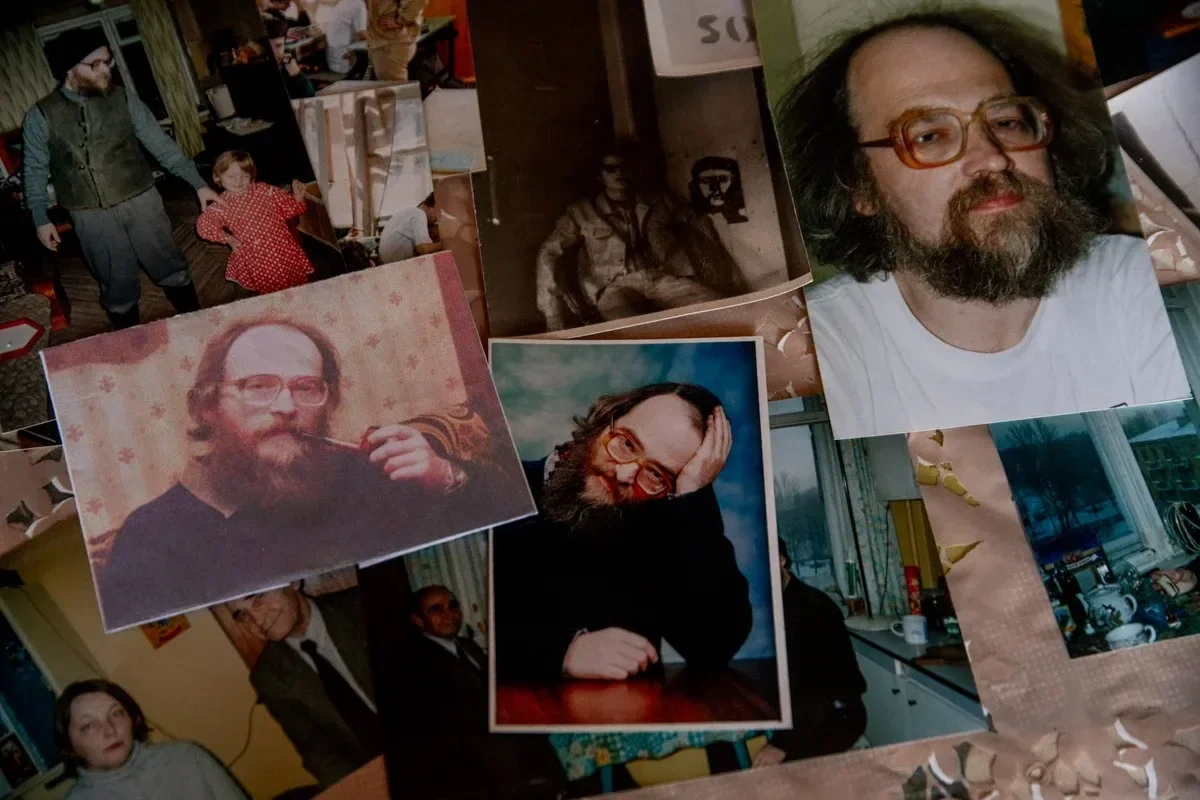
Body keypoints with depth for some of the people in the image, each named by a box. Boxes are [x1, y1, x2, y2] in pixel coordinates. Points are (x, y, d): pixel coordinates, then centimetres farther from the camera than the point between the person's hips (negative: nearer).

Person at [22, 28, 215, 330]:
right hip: (92, 217, -1)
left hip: (141, 202, 1)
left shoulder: (123, 98, -2)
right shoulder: (40, 115, -4)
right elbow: (35, 170, 5)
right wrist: (41, 219, 2)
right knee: (118, 289, 10)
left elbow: (160, 144, 0)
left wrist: (198, 183, -3)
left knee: (173, 273, 11)